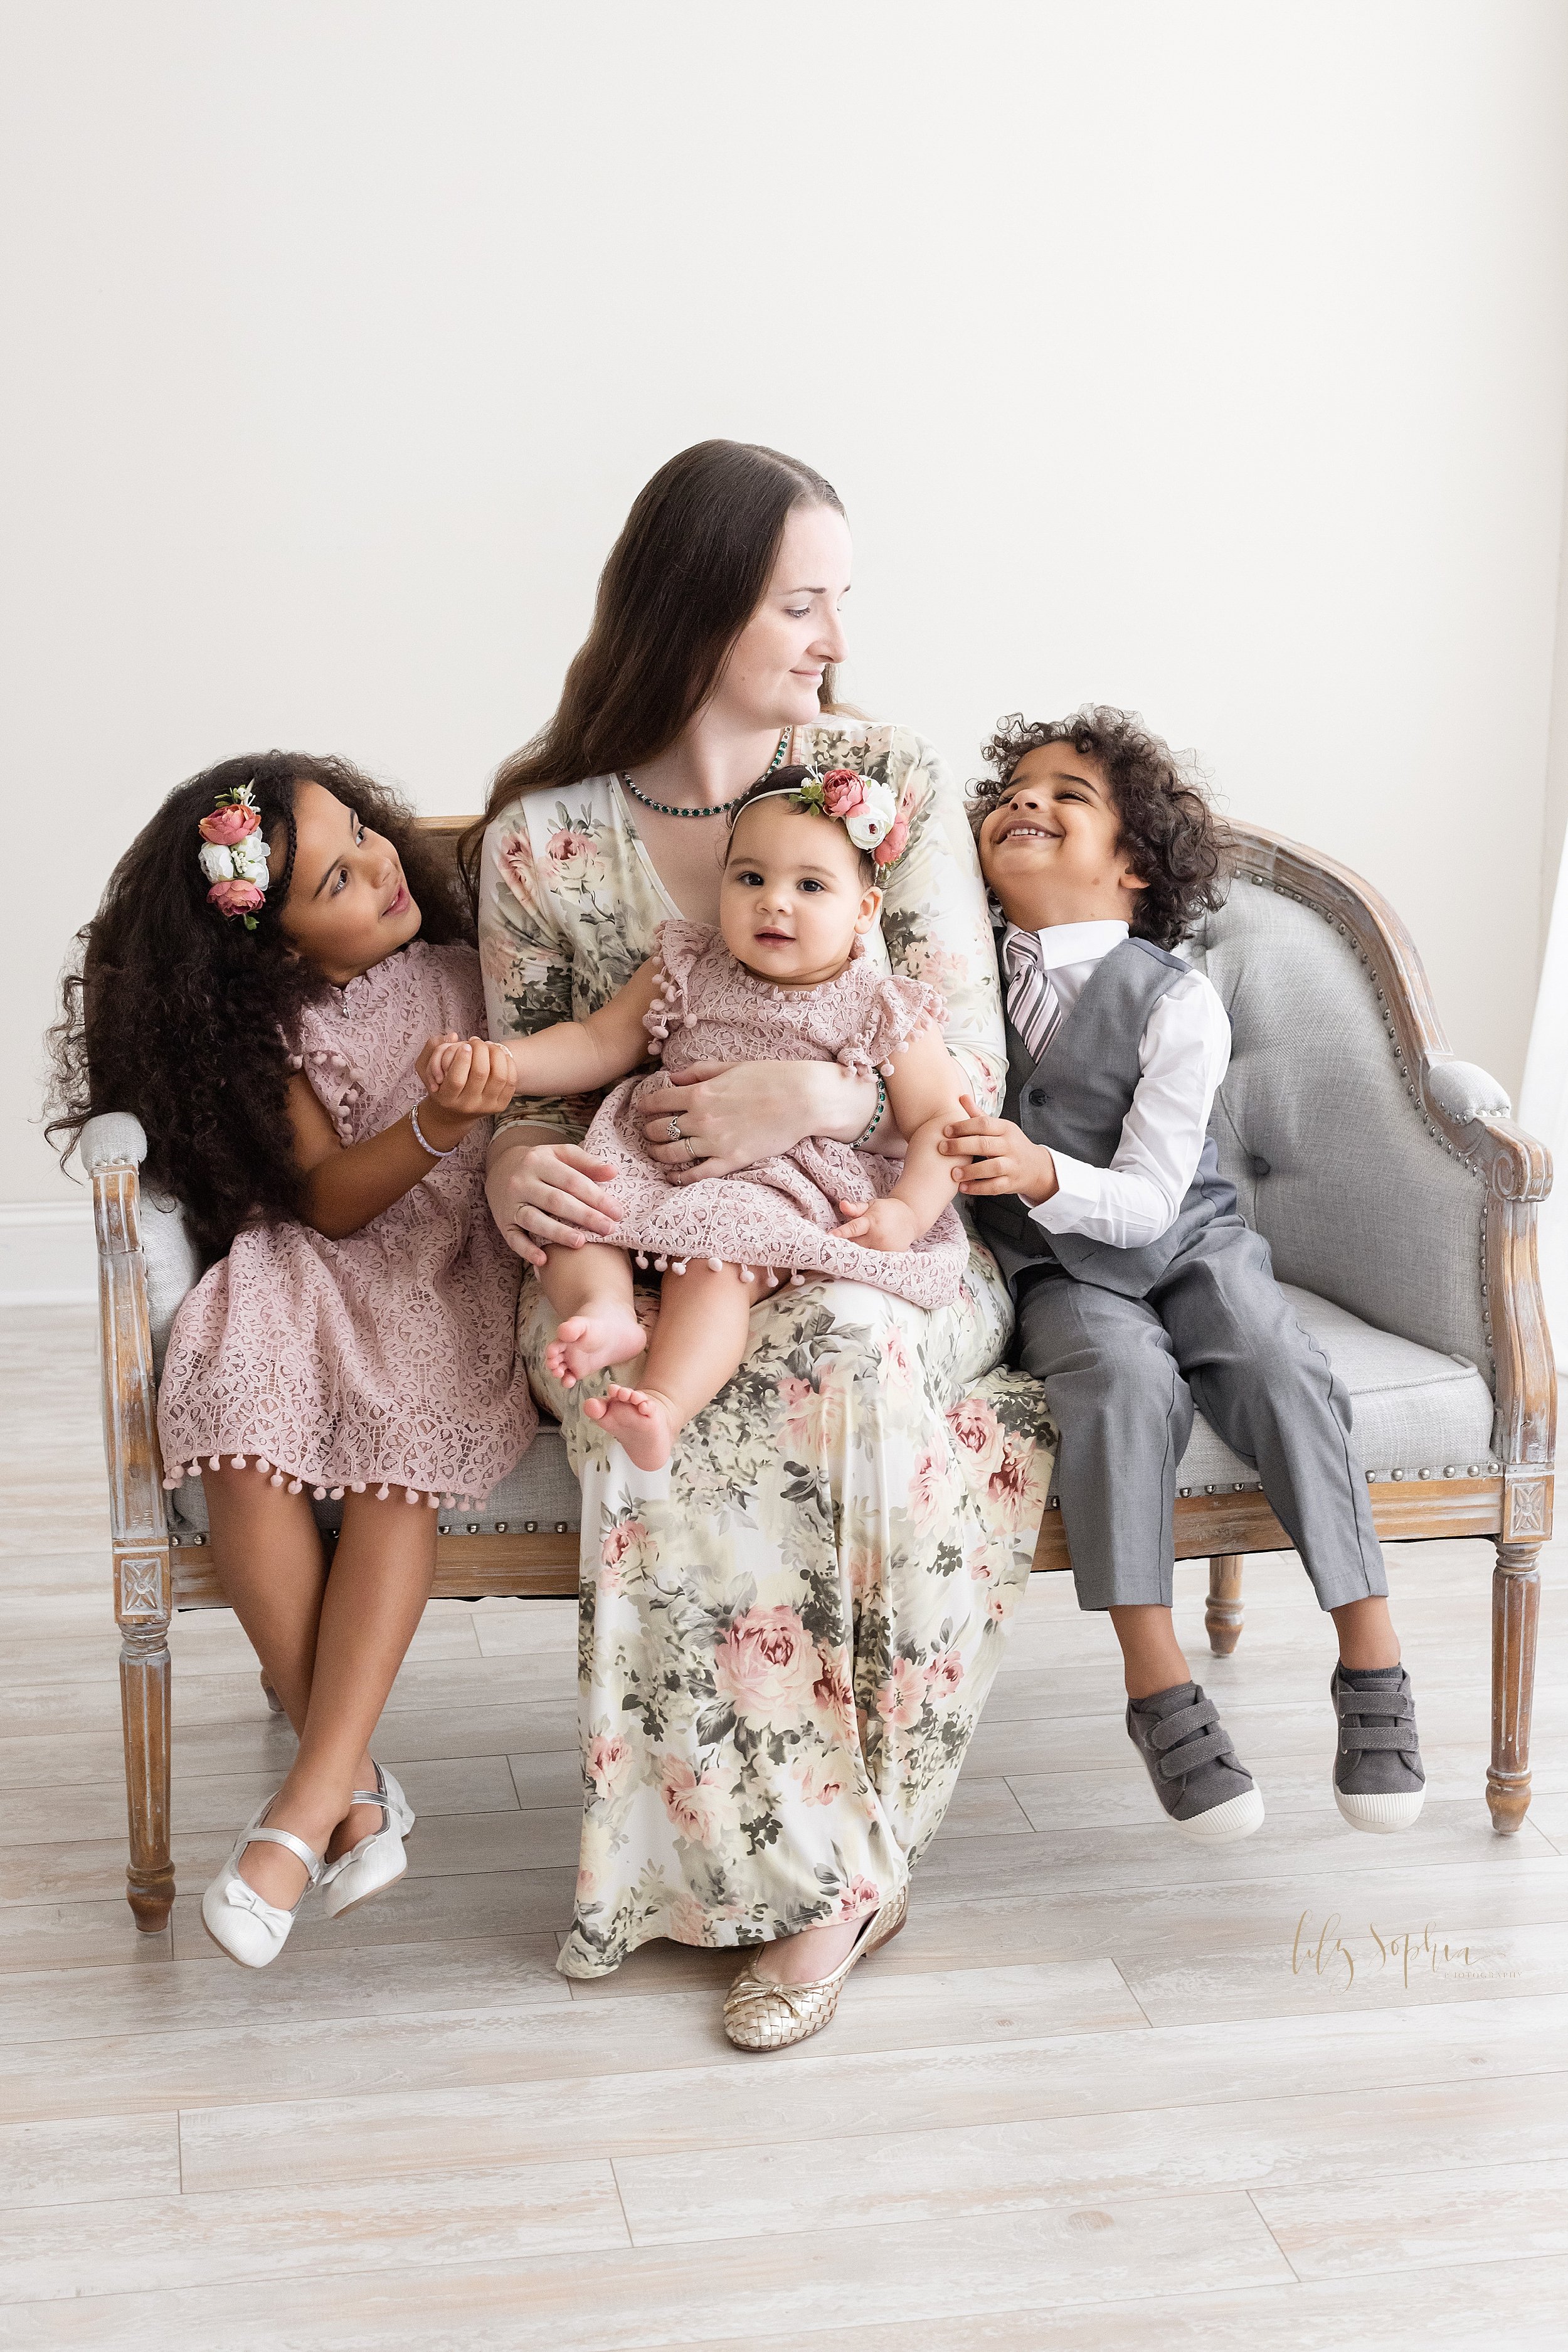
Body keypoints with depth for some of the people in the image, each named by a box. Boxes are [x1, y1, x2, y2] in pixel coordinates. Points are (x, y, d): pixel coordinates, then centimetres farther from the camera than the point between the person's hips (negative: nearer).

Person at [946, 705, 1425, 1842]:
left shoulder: (1177, 1001, -9)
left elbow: (1145, 1201, -15)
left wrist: (1042, 1174, -33)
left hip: (1186, 1241, 0)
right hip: (1060, 1274, 1)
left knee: (1280, 1367, -28)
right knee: (1125, 1377, -31)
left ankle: (1372, 1662, -17)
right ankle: (1158, 1685, -28)